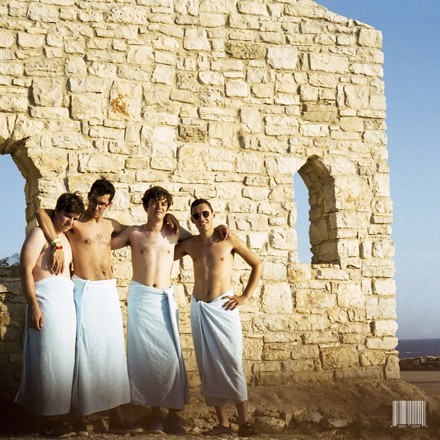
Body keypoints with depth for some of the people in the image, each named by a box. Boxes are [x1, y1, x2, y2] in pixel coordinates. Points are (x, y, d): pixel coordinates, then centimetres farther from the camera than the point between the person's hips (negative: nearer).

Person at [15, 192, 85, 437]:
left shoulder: (65, 239, 22)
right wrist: (33, 306, -19)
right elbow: (25, 269, -11)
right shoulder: (40, 233, -2)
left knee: (62, 358, 8)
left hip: (67, 302, 8)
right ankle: (47, 418, -1)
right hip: (47, 298, -8)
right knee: (48, 357, -7)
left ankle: (55, 415, 15)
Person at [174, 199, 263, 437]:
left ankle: (244, 421, -2)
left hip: (223, 307, -3)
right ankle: (223, 423, 8)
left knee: (231, 363, -8)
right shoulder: (189, 244, 6)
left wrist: (245, 296, -3)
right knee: (209, 366, 3)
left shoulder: (228, 239, -2)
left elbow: (257, 265, 4)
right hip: (199, 308, 4)